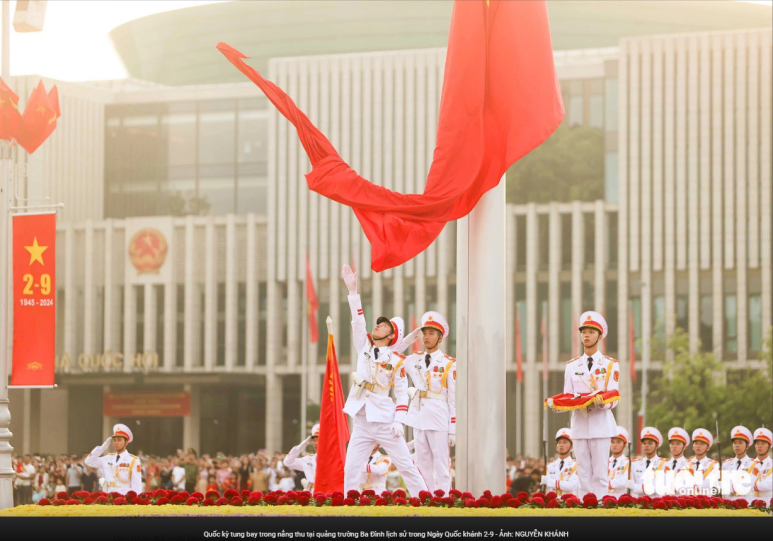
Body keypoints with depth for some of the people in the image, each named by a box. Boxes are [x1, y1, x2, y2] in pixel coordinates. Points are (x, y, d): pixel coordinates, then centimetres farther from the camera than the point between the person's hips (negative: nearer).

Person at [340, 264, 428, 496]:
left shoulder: (397, 361, -2)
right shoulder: (364, 347, 11)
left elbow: (402, 394, -2)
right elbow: (358, 320, 3)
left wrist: (399, 421, -13)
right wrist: (352, 290, -5)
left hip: (385, 422, -4)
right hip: (362, 423, 4)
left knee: (406, 465, -2)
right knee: (350, 470, -2)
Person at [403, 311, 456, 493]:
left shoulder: (449, 364, -1)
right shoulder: (414, 360, 11)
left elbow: (454, 399, -3)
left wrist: (453, 430, -7)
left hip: (439, 419, -4)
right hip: (418, 417, 4)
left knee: (441, 466, -3)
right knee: (423, 466, 7)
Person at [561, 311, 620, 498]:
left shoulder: (610, 365, 4)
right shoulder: (572, 366, 13)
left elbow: (613, 399, -3)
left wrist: (602, 402, -26)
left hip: (601, 424, -3)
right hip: (579, 425, 3)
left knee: (600, 474, -4)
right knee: (583, 475, 3)